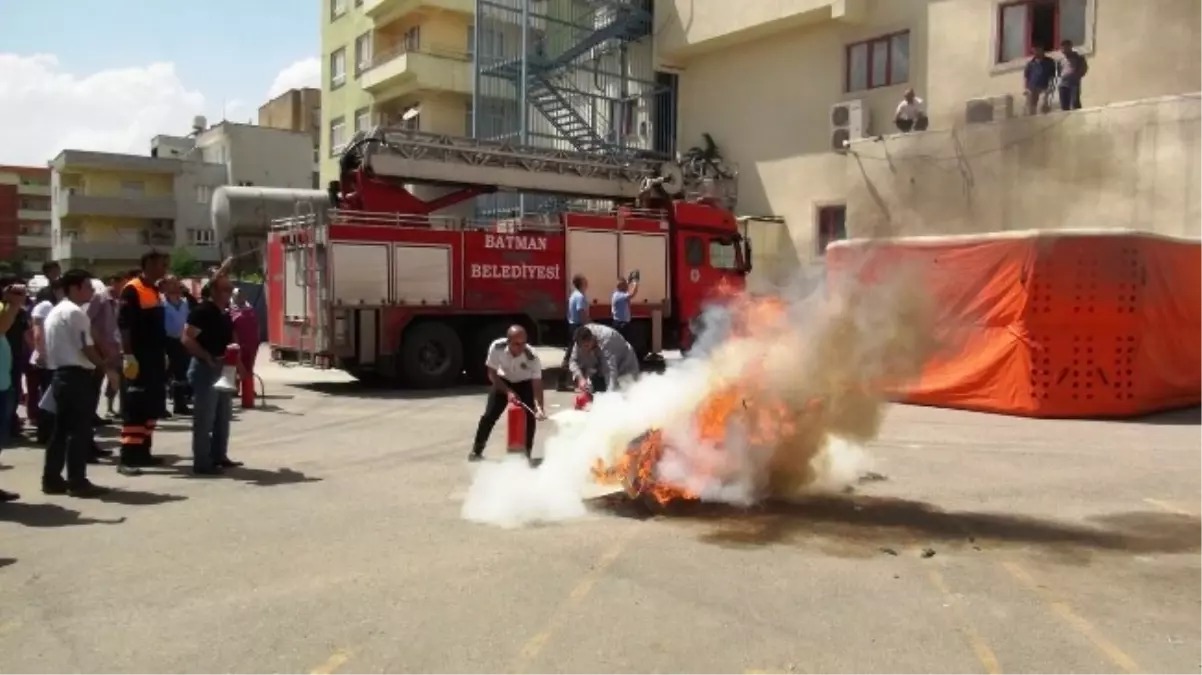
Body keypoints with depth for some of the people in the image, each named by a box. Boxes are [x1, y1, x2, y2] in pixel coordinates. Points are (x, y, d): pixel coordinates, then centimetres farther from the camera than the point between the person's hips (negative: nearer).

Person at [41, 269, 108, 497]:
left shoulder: (55, 312, 18)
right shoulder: (75, 312, -12)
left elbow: (64, 346, 19)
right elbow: (87, 348, -15)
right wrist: (105, 367, -2)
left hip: (60, 374, 10)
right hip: (77, 375, -10)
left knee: (61, 429, 13)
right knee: (80, 430, -6)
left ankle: (51, 479, 16)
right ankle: (77, 482, -3)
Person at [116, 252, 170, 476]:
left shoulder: (155, 291, 15)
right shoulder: (132, 290, -12)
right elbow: (123, 325, -17)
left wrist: (163, 353, 19)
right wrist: (128, 356, -22)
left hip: (155, 358, 9)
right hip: (138, 359, -9)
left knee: (153, 406, 12)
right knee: (134, 408, -8)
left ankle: (142, 452, 21)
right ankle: (126, 458, -6)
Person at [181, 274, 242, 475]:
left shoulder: (225, 313, 13)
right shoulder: (202, 310, -14)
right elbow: (186, 339, -21)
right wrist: (208, 357, -25)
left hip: (223, 368, 9)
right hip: (205, 368, -9)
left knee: (223, 416, 15)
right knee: (205, 418, -5)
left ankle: (219, 456, 25)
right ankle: (202, 463, -1)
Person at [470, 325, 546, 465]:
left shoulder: (532, 357, -36)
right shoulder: (496, 347, -32)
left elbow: (537, 385, -32)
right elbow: (492, 374, -18)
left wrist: (539, 408, -46)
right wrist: (508, 392, -27)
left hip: (525, 384, -1)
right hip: (503, 382, 1)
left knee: (529, 417, -14)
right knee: (489, 415, -3)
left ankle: (527, 453, 2)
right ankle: (477, 451, 14)